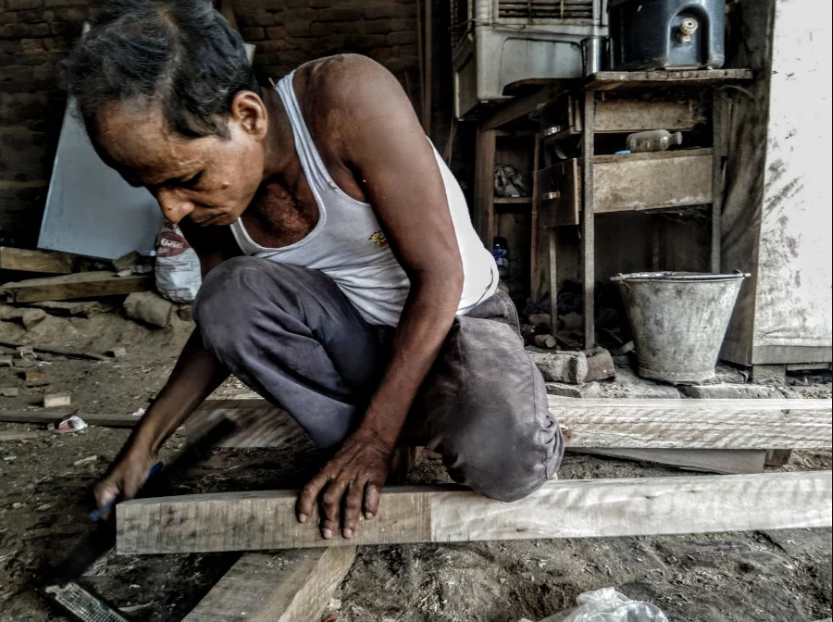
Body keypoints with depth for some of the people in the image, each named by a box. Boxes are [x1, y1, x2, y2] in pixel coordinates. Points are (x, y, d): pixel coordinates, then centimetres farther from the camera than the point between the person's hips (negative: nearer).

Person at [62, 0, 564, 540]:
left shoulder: (348, 96, -27)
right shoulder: (203, 202, -9)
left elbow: (439, 276, -25)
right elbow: (223, 324, 6)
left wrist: (373, 438, -24)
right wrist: (144, 445, -2)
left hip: (455, 319, -4)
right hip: (356, 336, 5)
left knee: (501, 463, -33)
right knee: (232, 292, -24)